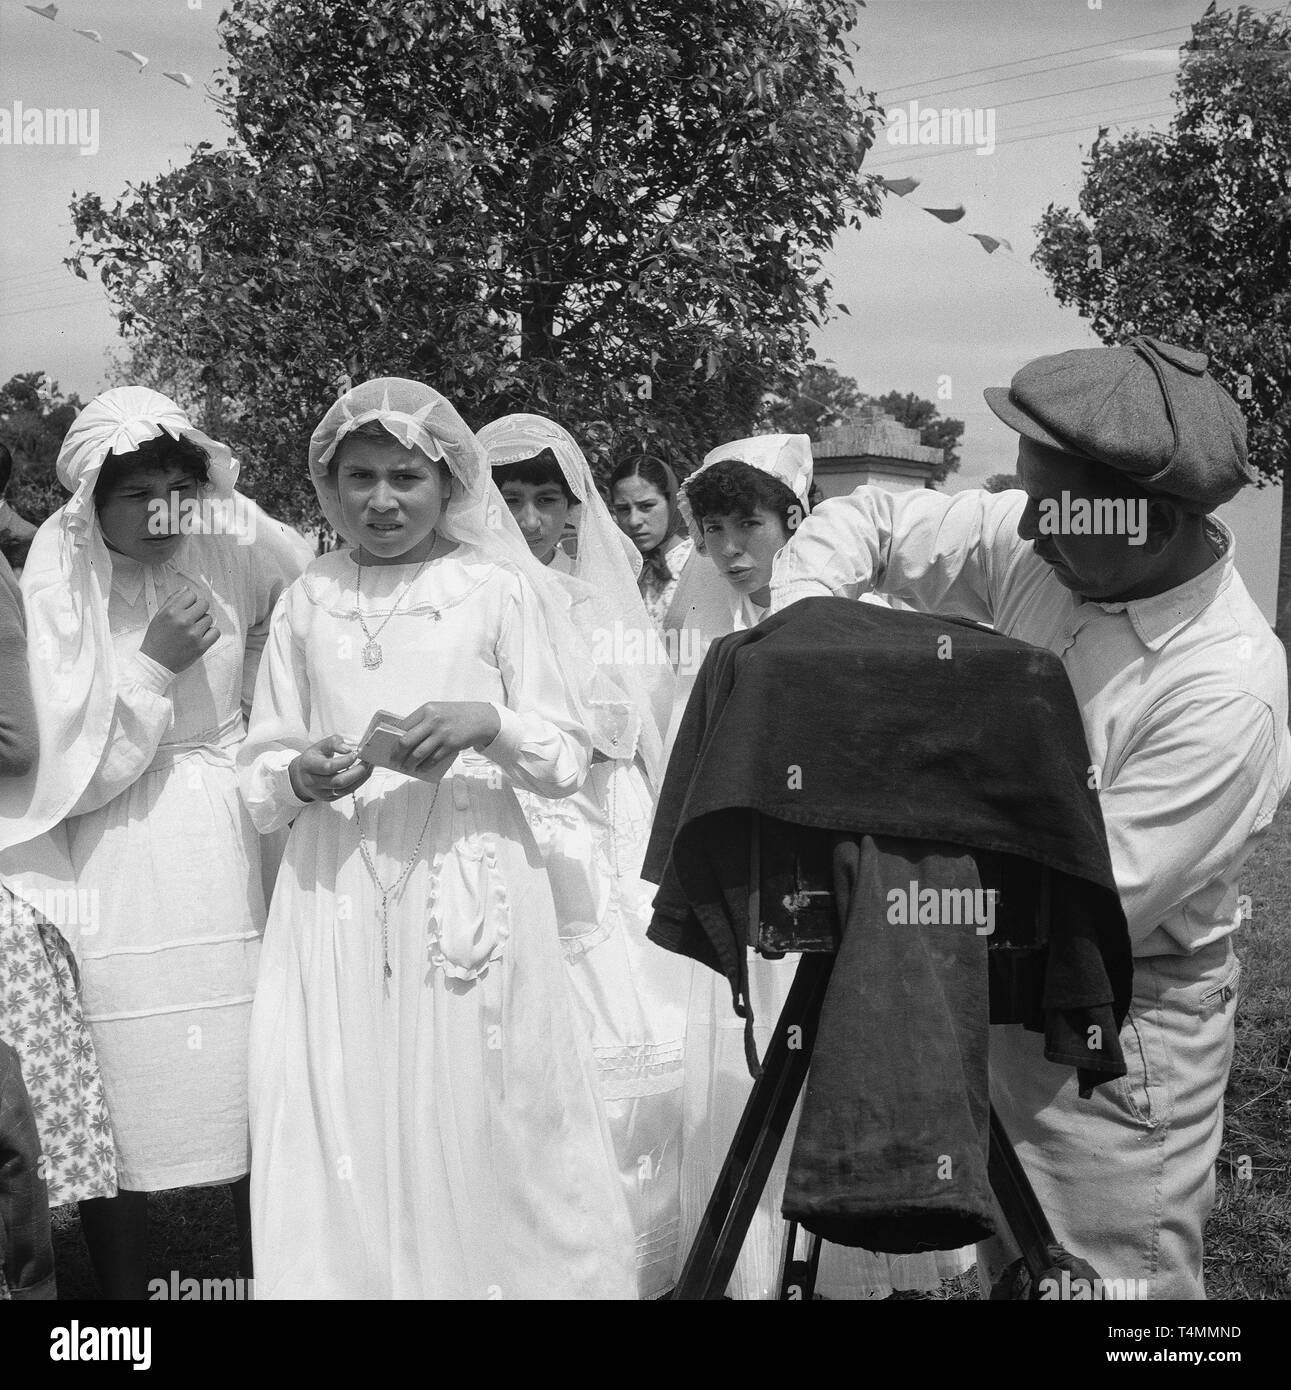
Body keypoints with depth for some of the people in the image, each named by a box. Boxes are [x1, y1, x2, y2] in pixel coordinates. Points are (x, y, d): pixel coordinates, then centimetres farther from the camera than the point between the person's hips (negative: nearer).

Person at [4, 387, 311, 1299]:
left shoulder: (232, 542, -3)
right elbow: (77, 768, -10)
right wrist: (155, 664, -19)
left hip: (231, 841, 2)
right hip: (116, 859, -1)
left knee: (260, 1085, 3)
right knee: (121, 1097, 0)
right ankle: (122, 1285, 17)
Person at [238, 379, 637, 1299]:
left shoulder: (503, 588, 3)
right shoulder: (306, 602, 10)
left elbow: (567, 760, 2)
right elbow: (260, 771, 12)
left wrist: (489, 724, -15)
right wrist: (295, 777, -10)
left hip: (471, 889, -2)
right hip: (336, 898, 2)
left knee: (477, 1129, 0)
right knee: (340, 1139, 3)